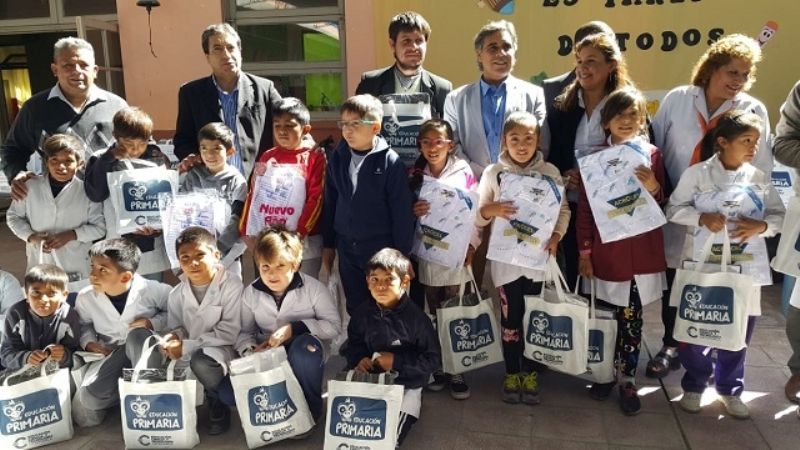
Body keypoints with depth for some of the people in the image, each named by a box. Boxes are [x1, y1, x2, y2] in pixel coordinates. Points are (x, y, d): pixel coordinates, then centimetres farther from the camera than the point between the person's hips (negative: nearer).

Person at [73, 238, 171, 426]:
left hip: (144, 350, -2)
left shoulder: (152, 290, -18)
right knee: (85, 404, -23)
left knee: (136, 334, -39)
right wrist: (88, 342, -5)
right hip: (110, 354, 3)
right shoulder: (86, 297, -8)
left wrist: (154, 323, -19)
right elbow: (82, 324, 14)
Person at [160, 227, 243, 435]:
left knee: (200, 362, -36)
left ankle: (218, 405, -4)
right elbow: (176, 327, 11)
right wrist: (173, 337, -15)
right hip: (191, 354, 6)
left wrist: (186, 346, -22)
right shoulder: (177, 293, 3)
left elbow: (228, 333, -19)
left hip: (221, 350, -6)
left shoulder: (231, 285, -16)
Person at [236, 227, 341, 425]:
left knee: (304, 346, -41)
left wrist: (293, 328, -25)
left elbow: (334, 326, -16)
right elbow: (244, 332, 3)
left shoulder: (314, 288, -14)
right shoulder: (251, 293, -3)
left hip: (305, 356, -2)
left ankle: (310, 410, -15)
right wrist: (250, 350, -21)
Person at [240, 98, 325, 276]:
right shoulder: (267, 157, 7)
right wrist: (247, 231, 0)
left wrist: (299, 233, -15)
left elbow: (316, 198, -9)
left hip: (305, 239, -3)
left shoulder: (315, 156, -4)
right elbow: (254, 195, 7)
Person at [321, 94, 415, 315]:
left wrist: (402, 255, -8)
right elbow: (330, 203, 8)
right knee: (355, 309, 16)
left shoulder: (390, 161, -13)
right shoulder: (337, 157, 1)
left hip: (382, 250, -4)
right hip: (347, 249, 4)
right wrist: (328, 244, 11)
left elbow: (402, 213, -10)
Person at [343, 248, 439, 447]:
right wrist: (358, 359, -11)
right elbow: (353, 344, 12)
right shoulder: (362, 313, -5)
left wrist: (397, 362, -19)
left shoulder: (416, 317, -17)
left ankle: (408, 410, 14)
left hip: (405, 384, -4)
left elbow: (432, 358, -11)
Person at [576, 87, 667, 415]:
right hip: (605, 252, 0)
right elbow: (584, 208, 1)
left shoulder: (651, 155, 2)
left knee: (631, 320, 7)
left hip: (641, 254, 0)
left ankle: (628, 381, 20)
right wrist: (584, 252, -2)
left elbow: (662, 207, 5)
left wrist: (654, 189, -16)